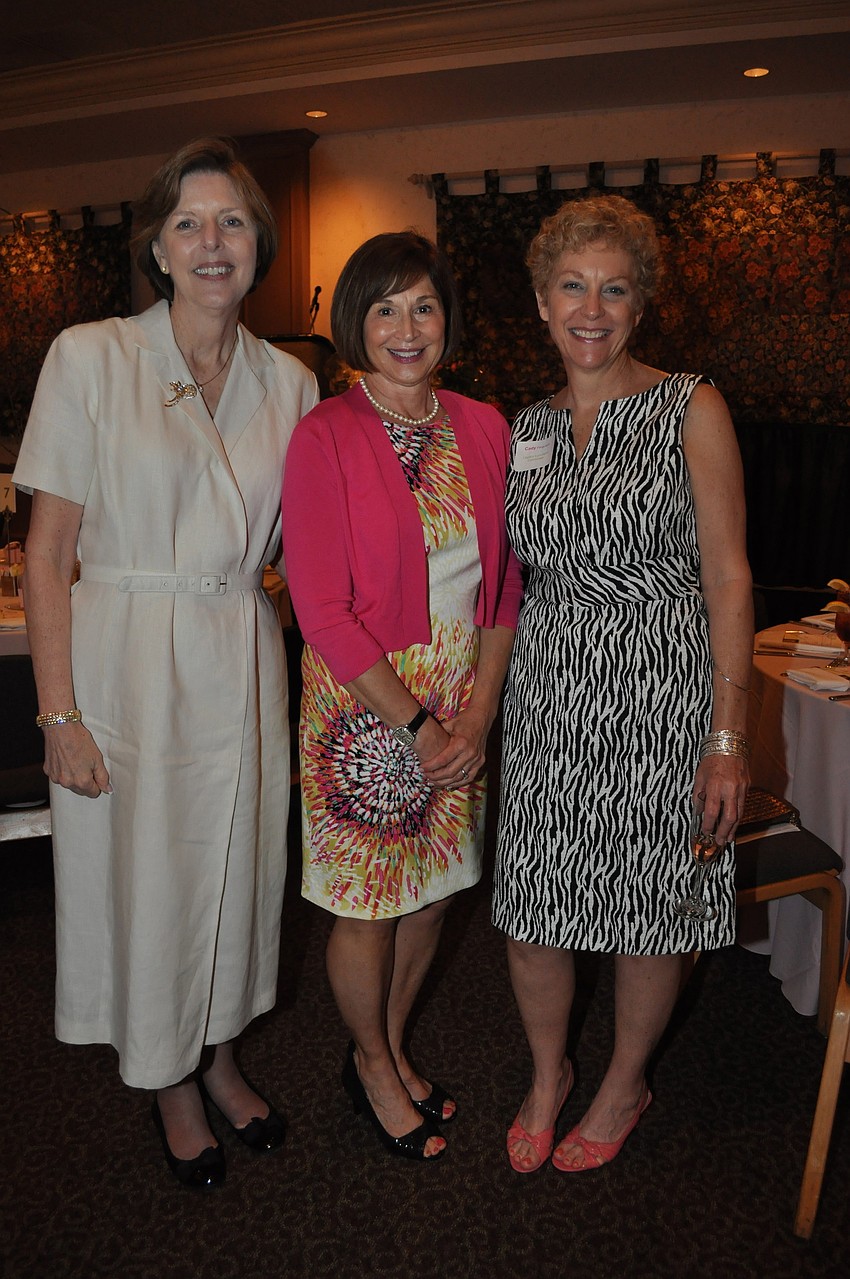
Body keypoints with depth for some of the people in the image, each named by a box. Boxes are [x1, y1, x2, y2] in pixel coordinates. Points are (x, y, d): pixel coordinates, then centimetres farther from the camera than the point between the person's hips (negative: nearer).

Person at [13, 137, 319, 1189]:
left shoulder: (288, 382, 5)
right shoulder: (91, 358, -6)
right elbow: (49, 551, -8)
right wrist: (60, 712, -12)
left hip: (242, 662, 4)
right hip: (126, 658, -3)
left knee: (234, 864, 15)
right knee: (141, 873, 10)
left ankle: (217, 1054, 43)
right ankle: (169, 1082, 37)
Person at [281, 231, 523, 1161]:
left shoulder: (482, 428, 3)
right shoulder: (325, 438, -12)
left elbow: (504, 580, 6)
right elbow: (321, 609, -15)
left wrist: (478, 710, -5)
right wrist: (415, 724, -14)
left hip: (461, 706, 5)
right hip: (364, 706, -5)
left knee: (432, 893, 17)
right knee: (367, 902, 10)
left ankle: (393, 1044, 43)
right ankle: (371, 1065, 37)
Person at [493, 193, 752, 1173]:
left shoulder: (691, 410, -4)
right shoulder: (526, 427, 9)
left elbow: (727, 577, -7)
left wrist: (728, 734, -11)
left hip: (660, 688, -3)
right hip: (547, 694, 4)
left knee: (646, 913, 10)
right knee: (528, 907, 9)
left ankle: (624, 1085, 38)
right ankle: (547, 1075, 38)